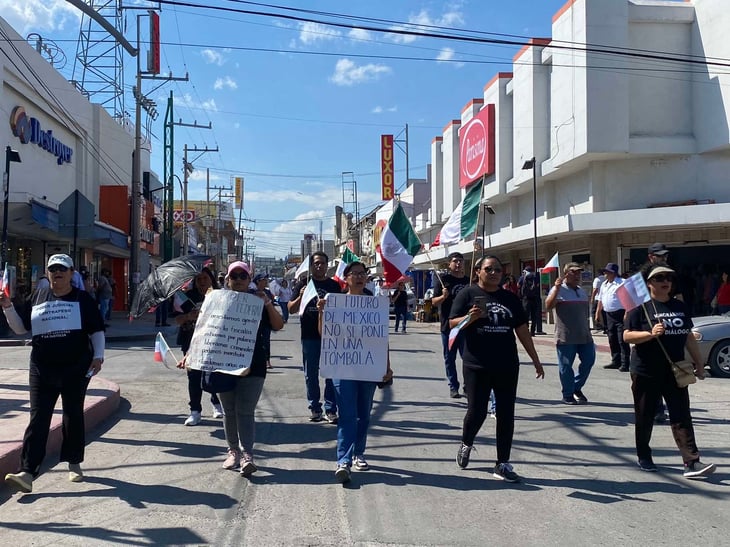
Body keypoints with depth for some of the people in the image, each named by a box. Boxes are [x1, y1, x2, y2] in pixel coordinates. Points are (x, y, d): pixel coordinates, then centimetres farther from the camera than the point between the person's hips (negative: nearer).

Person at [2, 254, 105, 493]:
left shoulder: (83, 298, 3)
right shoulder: (38, 297, 11)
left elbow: (97, 330, 4)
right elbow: (21, 327, 14)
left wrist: (98, 356, -6)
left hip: (75, 368, -2)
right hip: (42, 370, 2)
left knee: (73, 416, 9)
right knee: (38, 419, -3)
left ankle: (74, 463, 23)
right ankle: (27, 472, -8)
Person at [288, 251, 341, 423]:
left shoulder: (334, 285, 7)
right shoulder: (303, 284, 5)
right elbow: (291, 309, 1)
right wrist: (300, 297, -16)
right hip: (310, 336, 0)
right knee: (311, 375, 7)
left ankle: (330, 409, 9)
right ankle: (315, 408, 18)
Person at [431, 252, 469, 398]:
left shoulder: (469, 280, 10)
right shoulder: (444, 280, 0)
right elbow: (434, 302, -1)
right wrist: (443, 296, -20)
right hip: (448, 325, -2)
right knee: (450, 359, 5)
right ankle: (453, 387, 14)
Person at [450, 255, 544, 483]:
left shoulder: (510, 298, 10)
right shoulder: (468, 294, -1)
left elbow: (522, 330, 13)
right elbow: (453, 323, -4)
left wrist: (535, 359, 12)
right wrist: (470, 318, -24)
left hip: (507, 366, 4)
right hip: (477, 366, -3)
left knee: (506, 415, 5)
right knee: (477, 412, -1)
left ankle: (502, 464, 16)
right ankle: (466, 444, 31)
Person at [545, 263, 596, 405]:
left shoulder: (582, 291, 16)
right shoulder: (558, 289, -5)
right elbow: (548, 306, -20)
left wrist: (588, 330, 20)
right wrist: (556, 289, -28)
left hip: (584, 336, 6)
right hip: (566, 337, -6)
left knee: (588, 361, 7)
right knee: (566, 366, 1)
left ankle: (577, 388, 27)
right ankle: (568, 395, 14)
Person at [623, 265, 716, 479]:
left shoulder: (680, 306, 10)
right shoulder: (641, 307, -7)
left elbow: (688, 337, 16)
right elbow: (627, 336, -11)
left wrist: (699, 364, 15)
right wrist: (651, 334, -26)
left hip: (675, 371, 4)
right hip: (646, 372, -4)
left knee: (682, 417, -2)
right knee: (645, 417, 9)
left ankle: (692, 463, -5)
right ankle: (644, 457, 24)